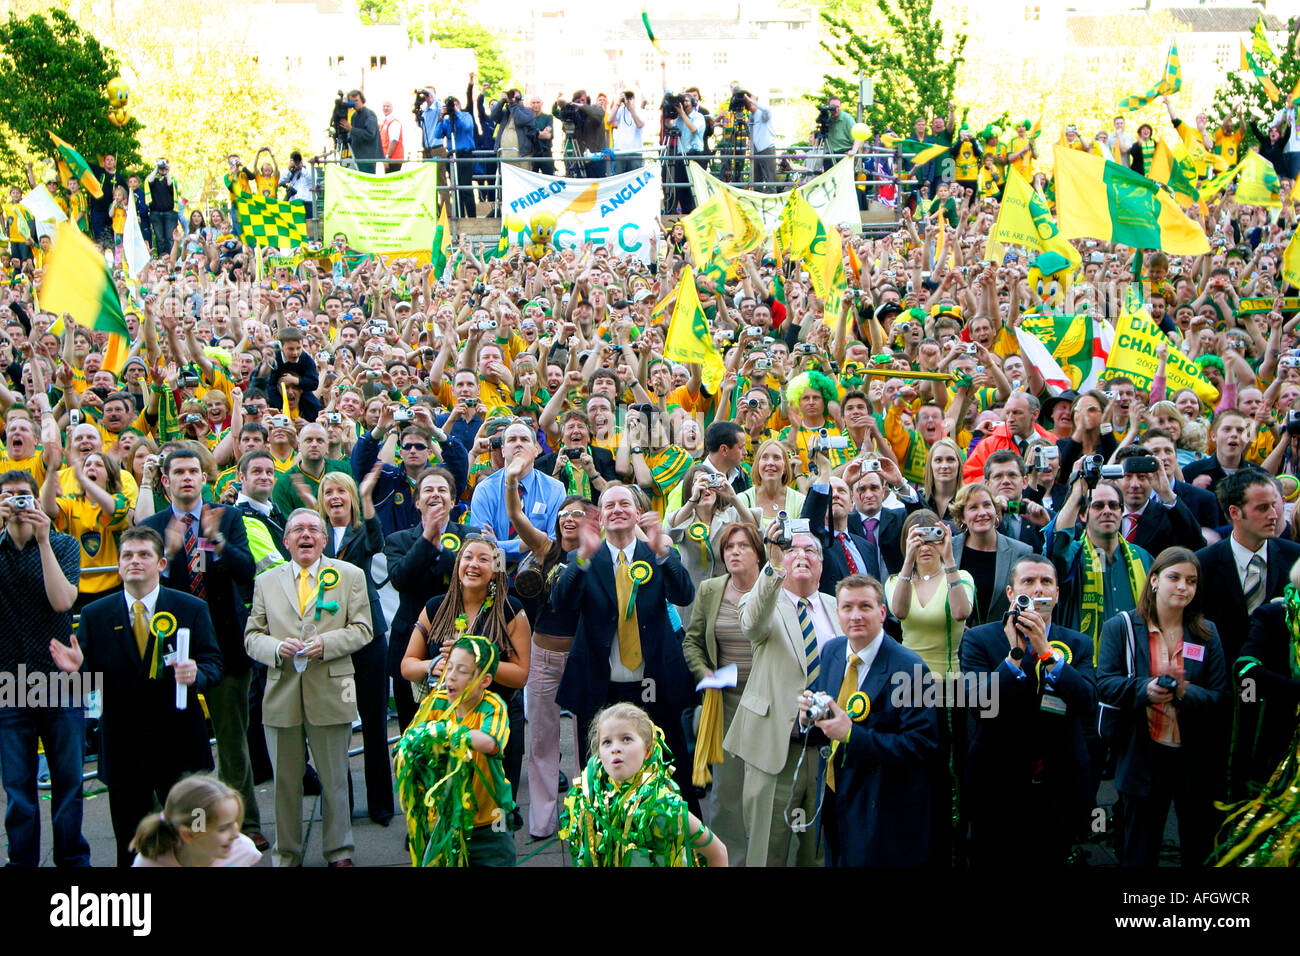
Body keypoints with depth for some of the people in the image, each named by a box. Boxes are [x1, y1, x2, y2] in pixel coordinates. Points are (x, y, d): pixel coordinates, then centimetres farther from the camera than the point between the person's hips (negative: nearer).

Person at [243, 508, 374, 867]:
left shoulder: (350, 576, 6)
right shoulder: (266, 582, 11)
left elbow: (362, 630, 2)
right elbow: (252, 637, 8)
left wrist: (325, 643, -14)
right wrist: (277, 648, -13)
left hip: (330, 692, -1)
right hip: (281, 695, 2)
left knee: (334, 780, 7)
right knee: (285, 782, 9)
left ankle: (338, 853, 21)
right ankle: (286, 855, 22)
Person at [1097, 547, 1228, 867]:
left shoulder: (1207, 634, 7)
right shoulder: (1121, 626, 1)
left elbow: (1222, 699, -1)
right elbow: (1105, 684, -8)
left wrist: (1186, 692, -21)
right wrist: (1144, 689, -26)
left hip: (1196, 760, 2)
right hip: (1142, 757, -2)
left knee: (1200, 852, 10)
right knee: (1139, 852, 7)